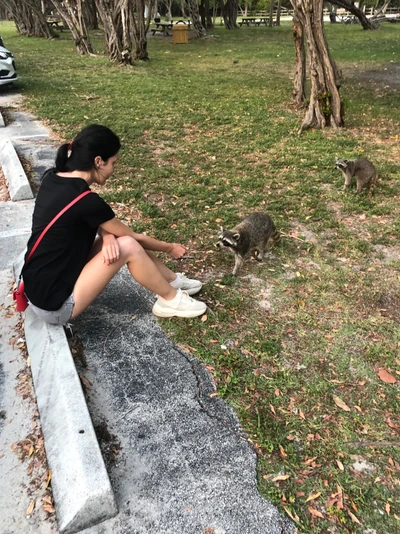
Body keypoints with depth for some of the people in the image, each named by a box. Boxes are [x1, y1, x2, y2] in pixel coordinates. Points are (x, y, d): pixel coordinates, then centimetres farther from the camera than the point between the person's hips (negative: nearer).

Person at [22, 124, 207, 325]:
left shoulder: (53, 179, 0)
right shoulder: (85, 201, -24)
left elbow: (97, 220, 9)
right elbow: (134, 236, -9)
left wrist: (107, 236, -14)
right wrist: (169, 248, 8)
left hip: (42, 286, 9)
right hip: (54, 304, -9)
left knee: (115, 240, 8)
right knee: (128, 245, -16)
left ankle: (173, 281, 22)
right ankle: (171, 300, 5)